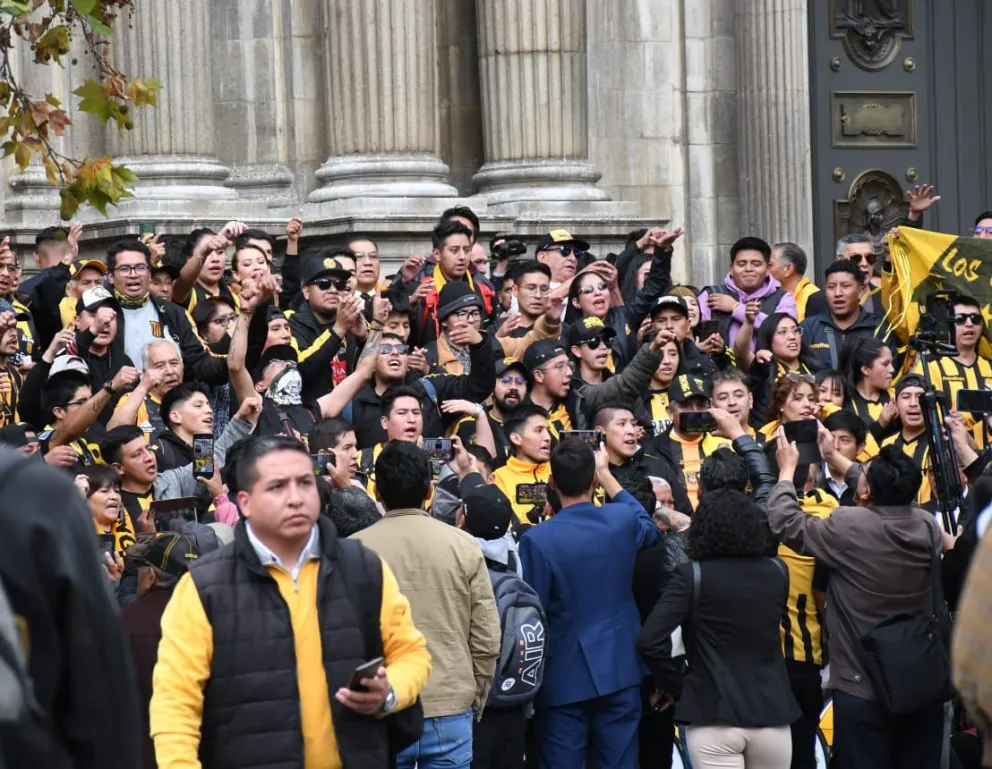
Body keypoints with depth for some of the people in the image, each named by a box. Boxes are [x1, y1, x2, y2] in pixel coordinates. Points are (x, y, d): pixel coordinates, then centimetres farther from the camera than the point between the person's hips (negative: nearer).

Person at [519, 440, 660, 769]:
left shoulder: (537, 539, -16)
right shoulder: (623, 521, -3)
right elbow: (651, 530, 24)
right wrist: (608, 476, 28)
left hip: (563, 679, -3)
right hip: (619, 672, 3)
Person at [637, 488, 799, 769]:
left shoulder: (692, 575, -7)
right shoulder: (777, 572, 5)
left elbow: (650, 640, -15)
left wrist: (673, 686, -1)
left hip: (714, 715, -4)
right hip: (771, 712, 4)